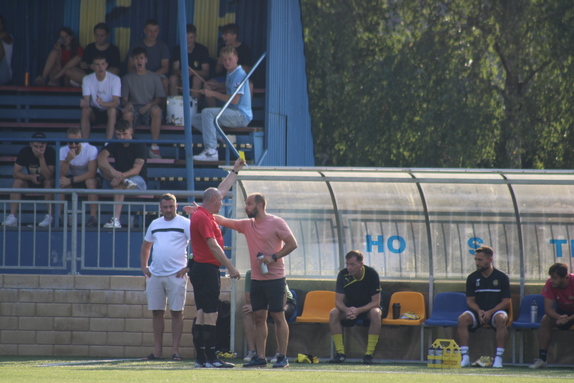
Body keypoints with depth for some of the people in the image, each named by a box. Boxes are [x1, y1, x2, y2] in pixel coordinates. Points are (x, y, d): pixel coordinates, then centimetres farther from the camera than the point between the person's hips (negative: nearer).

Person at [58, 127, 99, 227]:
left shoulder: (91, 150, -23)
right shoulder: (63, 151, -13)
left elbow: (92, 173, -28)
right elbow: (61, 174, -21)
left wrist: (71, 180, -33)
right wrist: (68, 160, -39)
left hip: (88, 178, -3)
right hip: (72, 177, 3)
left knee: (91, 181, -37)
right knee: (60, 181, -28)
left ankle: (93, 217, -36)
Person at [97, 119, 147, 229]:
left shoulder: (140, 146, -9)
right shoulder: (114, 145, 3)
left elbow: (136, 170, -20)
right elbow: (101, 157, -17)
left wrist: (120, 176, -39)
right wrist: (113, 171, -38)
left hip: (140, 181, -5)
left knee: (119, 184, -39)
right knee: (102, 165, -21)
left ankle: (116, 220, -53)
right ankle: (125, 182, -40)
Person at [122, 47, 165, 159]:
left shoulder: (154, 77, 12)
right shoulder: (127, 78, 13)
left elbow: (159, 98, 8)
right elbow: (124, 99, 8)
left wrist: (148, 105, -12)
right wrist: (127, 103, -17)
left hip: (148, 108, 0)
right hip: (134, 107, 0)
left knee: (156, 110, -38)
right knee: (127, 114, -37)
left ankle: (154, 147, -34)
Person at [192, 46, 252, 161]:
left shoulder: (240, 74, -14)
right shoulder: (230, 73, 17)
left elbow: (234, 100, -22)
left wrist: (213, 93, -14)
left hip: (242, 116, -10)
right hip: (233, 114, 10)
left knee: (207, 113, -29)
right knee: (195, 119, 4)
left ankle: (211, 151, -31)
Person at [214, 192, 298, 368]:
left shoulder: (277, 223, -6)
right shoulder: (247, 224, 11)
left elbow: (292, 243, -8)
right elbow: (223, 221, 12)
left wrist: (273, 257, -17)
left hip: (275, 278, -6)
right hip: (256, 279, 6)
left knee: (278, 317, -4)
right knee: (259, 317, 4)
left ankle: (283, 357, -1)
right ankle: (260, 357, 6)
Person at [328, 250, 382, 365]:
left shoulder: (372, 274, -21)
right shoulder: (343, 275, -14)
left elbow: (376, 302, -20)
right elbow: (338, 301, -13)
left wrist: (358, 311, -36)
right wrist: (347, 310, -36)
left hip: (368, 308, -2)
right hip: (349, 307, 2)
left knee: (375, 313, -36)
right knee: (333, 313, -27)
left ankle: (369, 354, -32)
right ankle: (340, 353, -23)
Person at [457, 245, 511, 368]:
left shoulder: (502, 277, 0)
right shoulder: (472, 278, 6)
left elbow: (506, 301, -3)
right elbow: (470, 300, 5)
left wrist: (490, 312, -19)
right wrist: (479, 311, -17)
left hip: (496, 311, -2)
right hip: (477, 311, 2)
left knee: (501, 319, -38)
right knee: (463, 319, -29)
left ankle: (498, 358, -35)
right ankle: (465, 357, -29)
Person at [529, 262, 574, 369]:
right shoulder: (550, 284, -18)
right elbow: (548, 308, -19)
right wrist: (559, 317, -39)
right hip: (563, 311, 4)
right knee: (545, 320, -24)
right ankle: (542, 358, -22)